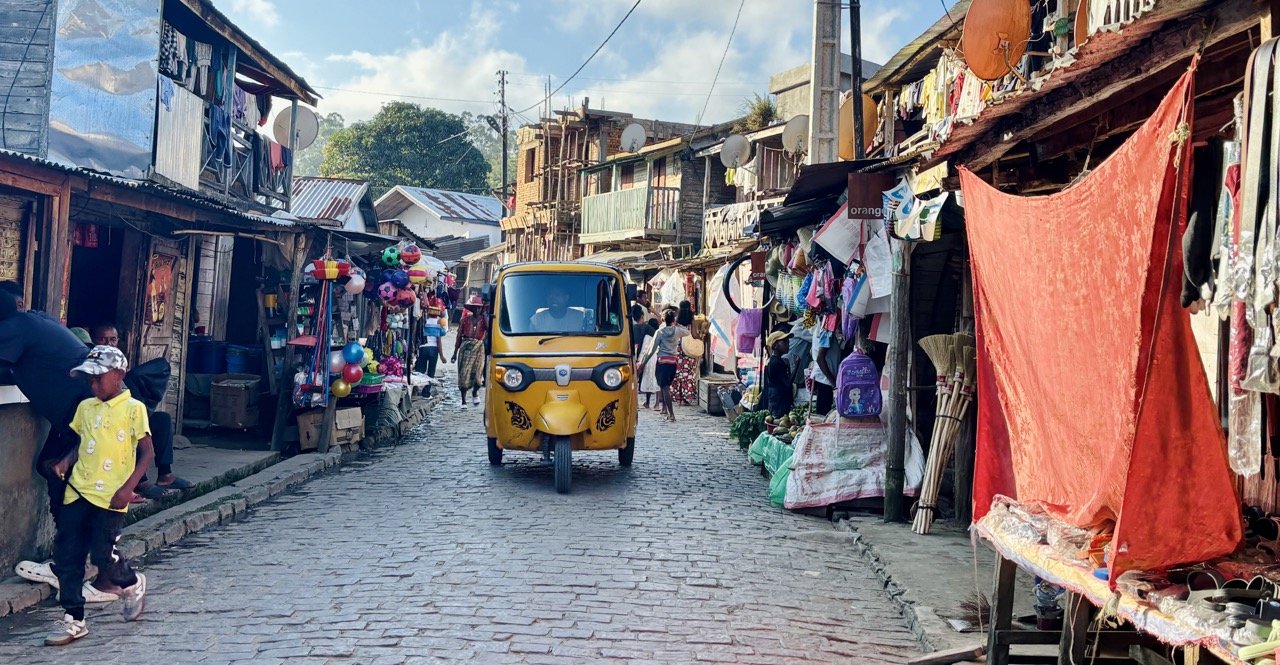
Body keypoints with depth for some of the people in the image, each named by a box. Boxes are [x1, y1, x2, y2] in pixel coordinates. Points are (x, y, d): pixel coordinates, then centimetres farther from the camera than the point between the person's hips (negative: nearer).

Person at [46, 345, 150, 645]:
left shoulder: (133, 408, -6)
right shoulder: (85, 407, 12)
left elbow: (147, 453, -7)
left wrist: (127, 488, -15)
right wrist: (65, 462, 1)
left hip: (110, 496, -6)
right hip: (77, 491, 6)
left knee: (103, 555, -8)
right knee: (66, 555, 2)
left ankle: (132, 584, 25)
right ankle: (73, 620, 11)